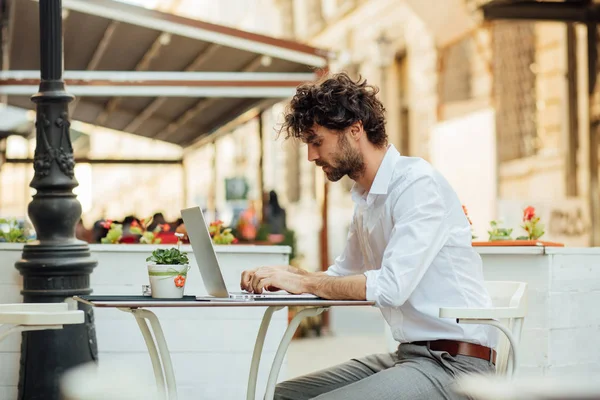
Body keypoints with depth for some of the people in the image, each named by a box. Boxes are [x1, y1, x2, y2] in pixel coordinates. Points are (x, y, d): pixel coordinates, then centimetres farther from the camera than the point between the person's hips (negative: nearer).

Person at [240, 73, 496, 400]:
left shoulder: (419, 183, -14)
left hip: (454, 362, -9)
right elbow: (341, 277, 26)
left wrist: (302, 282, -15)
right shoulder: (365, 199, 15)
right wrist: (282, 276, 6)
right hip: (409, 355, 9)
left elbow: (391, 286, -25)